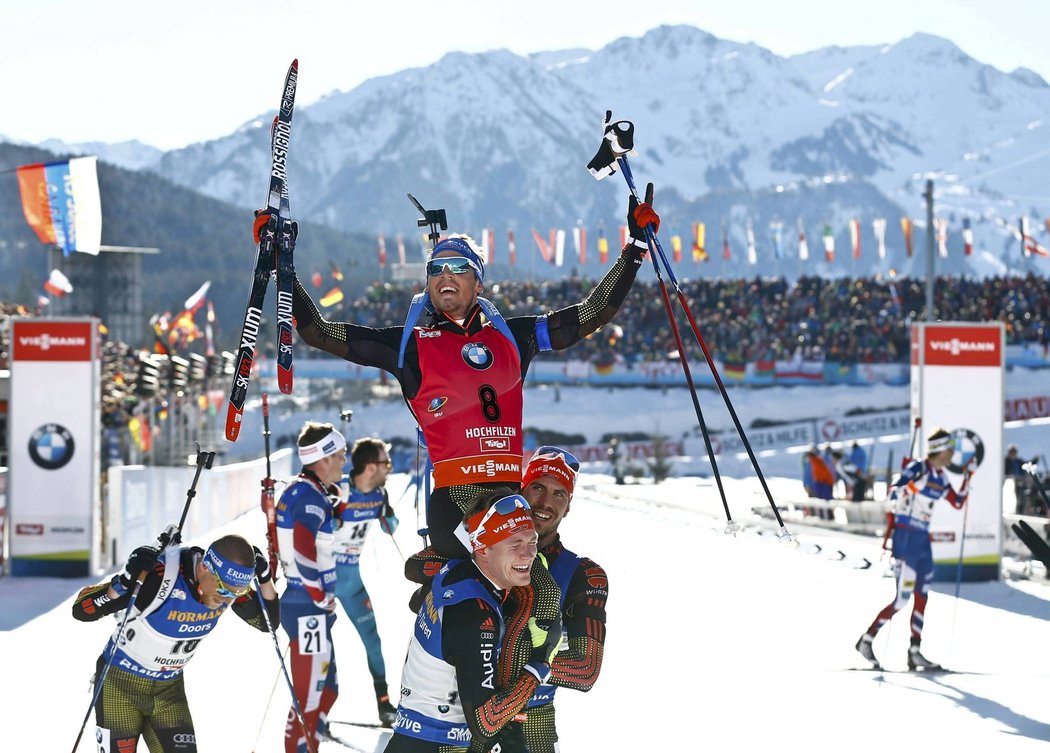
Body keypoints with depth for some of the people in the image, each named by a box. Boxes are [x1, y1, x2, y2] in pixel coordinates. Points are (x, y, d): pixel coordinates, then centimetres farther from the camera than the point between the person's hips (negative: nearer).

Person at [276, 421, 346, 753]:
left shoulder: (297, 490, 12)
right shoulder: (311, 496, -19)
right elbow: (304, 551, -26)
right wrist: (320, 596, -16)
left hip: (304, 602, 10)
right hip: (309, 610, -10)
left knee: (327, 690, 20)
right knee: (309, 697, -4)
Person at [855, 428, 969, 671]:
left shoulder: (940, 478, 11)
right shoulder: (917, 468, -13)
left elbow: (958, 503, 21)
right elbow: (894, 494, -22)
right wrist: (914, 481, -37)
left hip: (923, 540, 8)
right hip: (906, 537, -8)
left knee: (922, 597, 7)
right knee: (902, 598, -9)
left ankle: (915, 652, 11)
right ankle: (866, 640, 1)